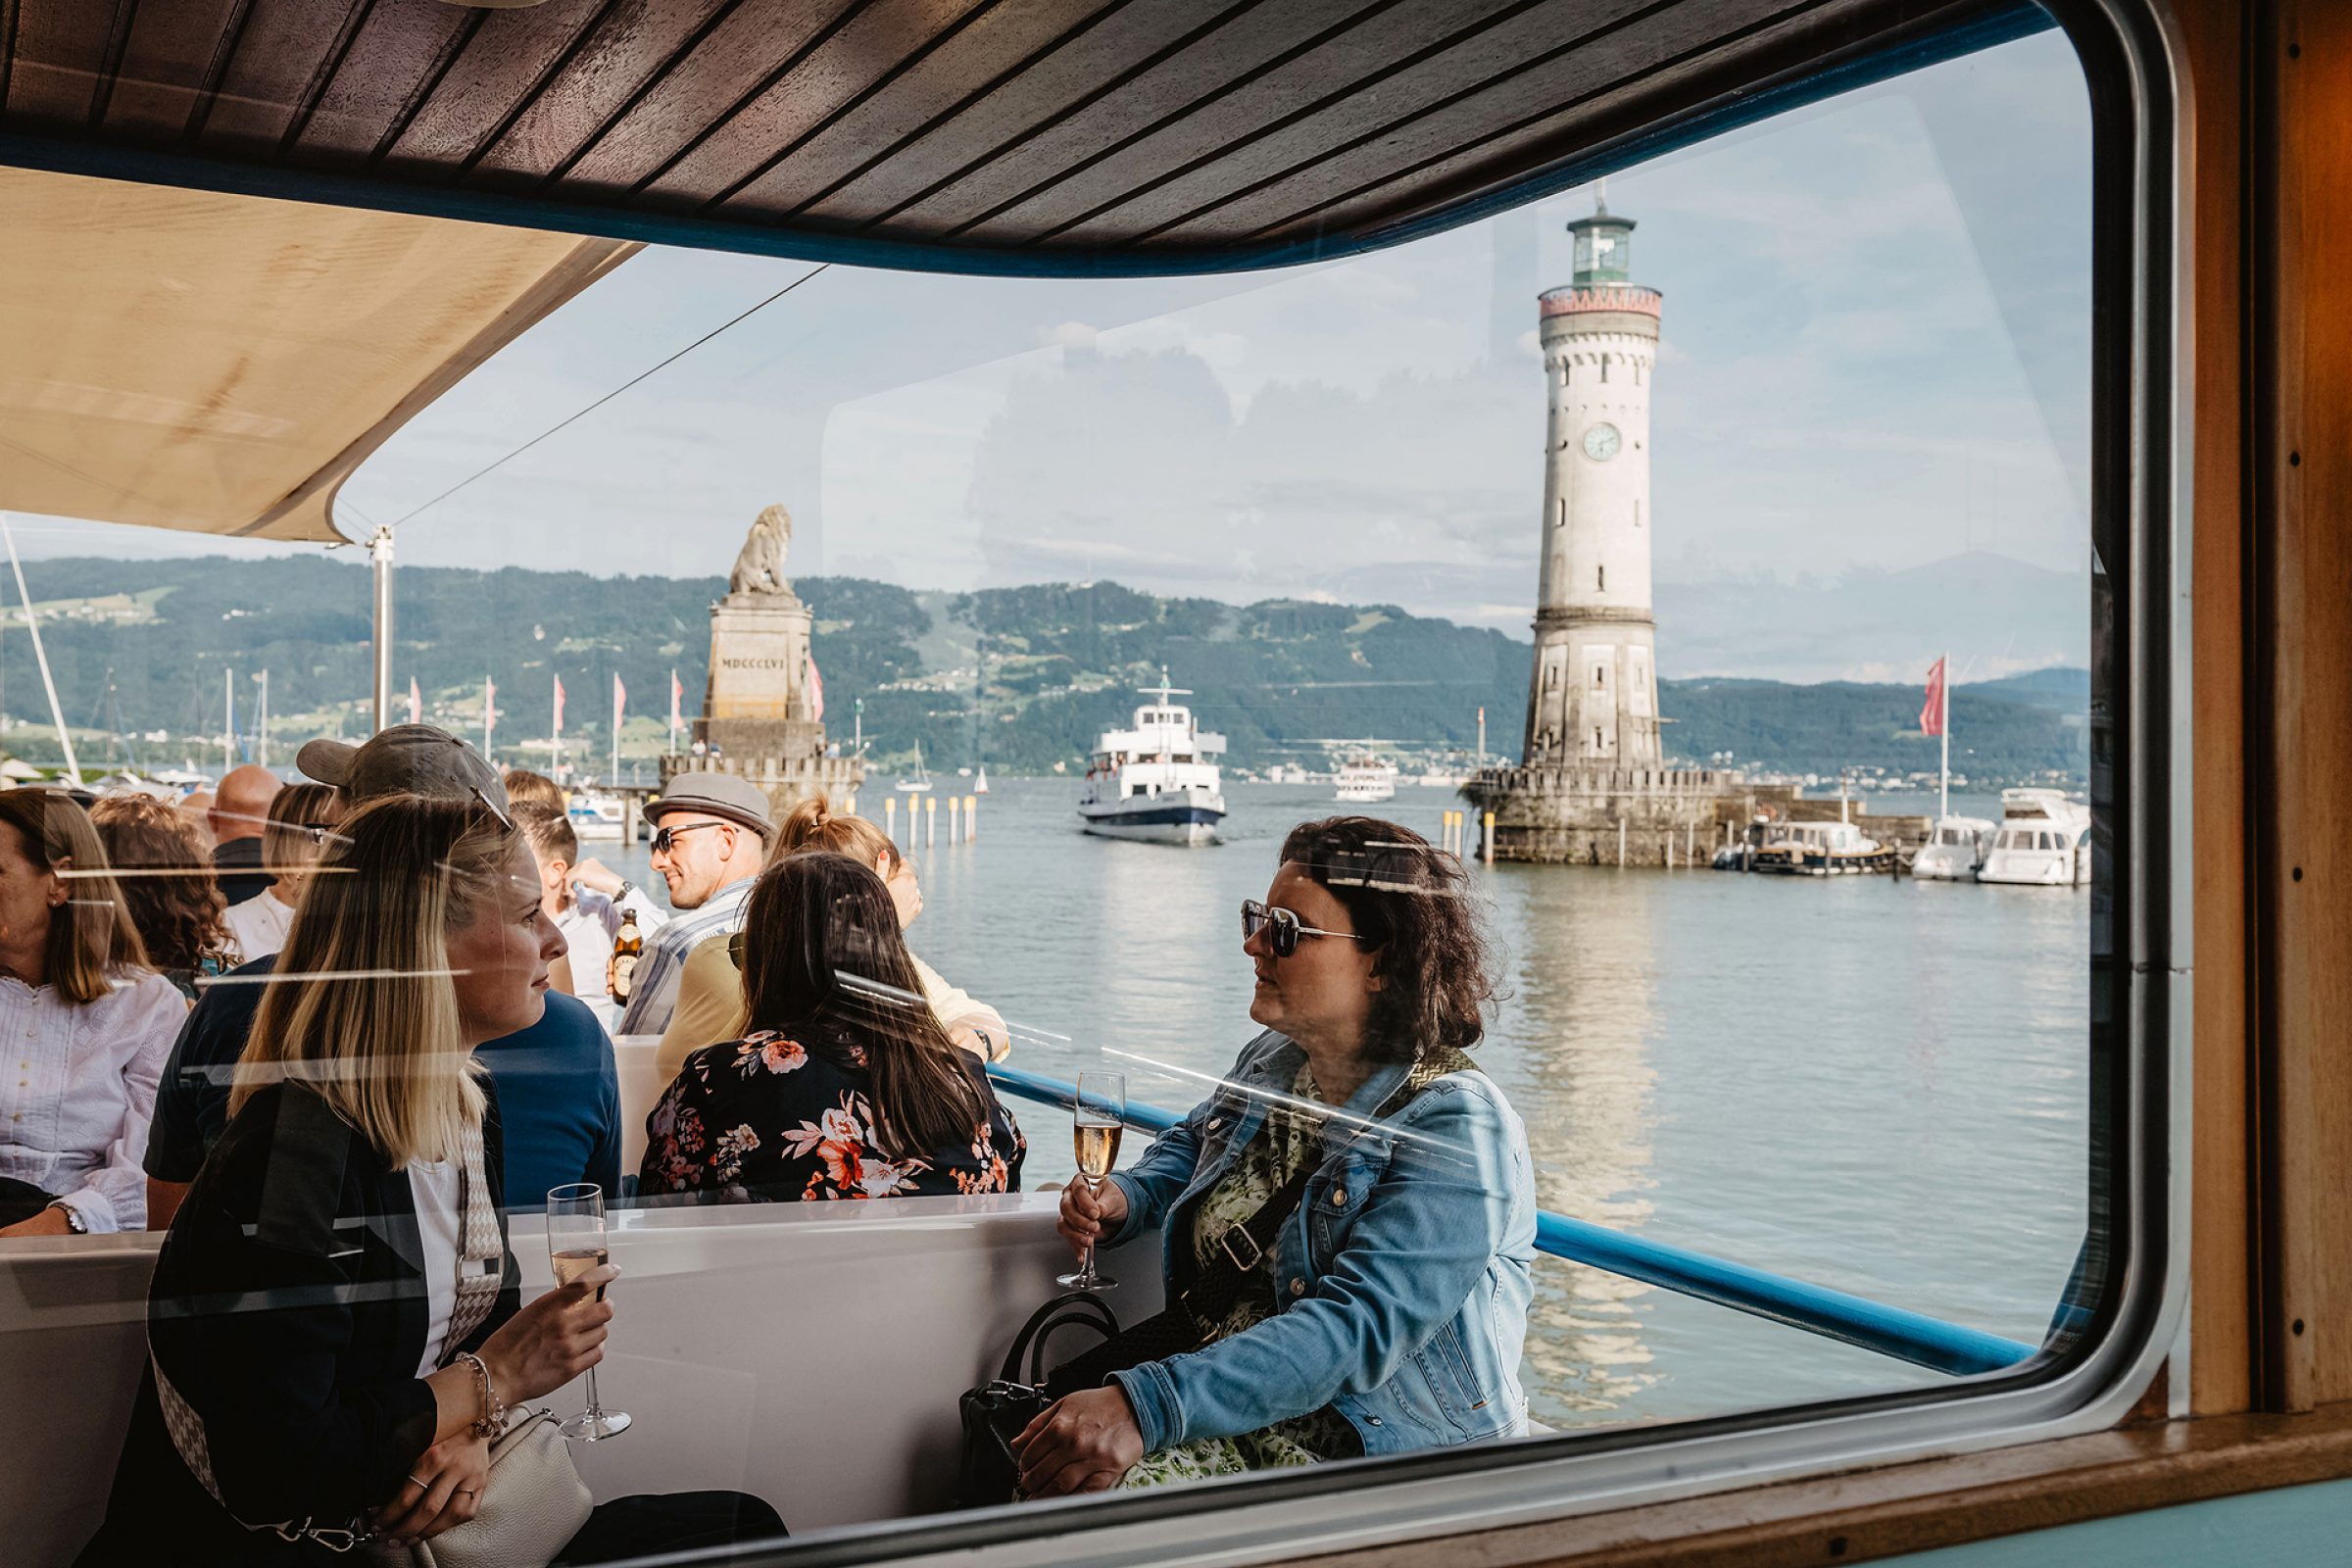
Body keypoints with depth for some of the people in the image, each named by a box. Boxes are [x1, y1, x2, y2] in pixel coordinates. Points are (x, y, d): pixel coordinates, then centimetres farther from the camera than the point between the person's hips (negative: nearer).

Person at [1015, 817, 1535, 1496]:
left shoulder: (1459, 1130, -17)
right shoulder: (1272, 1061, 8)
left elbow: (1356, 1330, -28)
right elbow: (1190, 1145, 31)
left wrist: (1146, 1404, -37)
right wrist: (1125, 1197, 7)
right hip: (1226, 1405, 7)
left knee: (1096, 1487, -28)